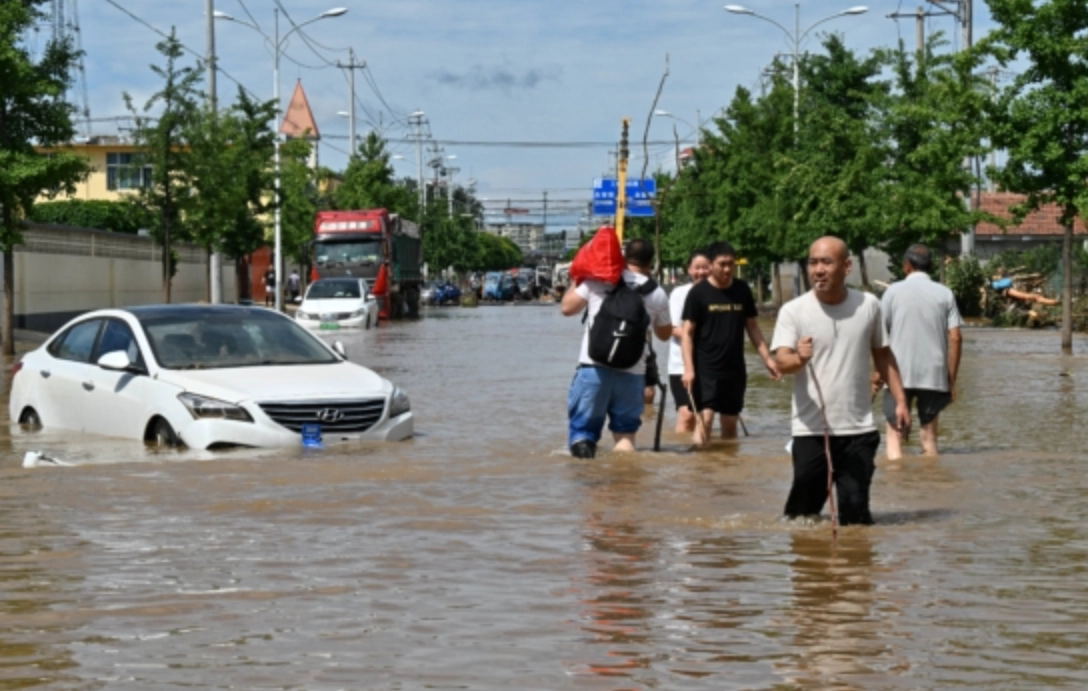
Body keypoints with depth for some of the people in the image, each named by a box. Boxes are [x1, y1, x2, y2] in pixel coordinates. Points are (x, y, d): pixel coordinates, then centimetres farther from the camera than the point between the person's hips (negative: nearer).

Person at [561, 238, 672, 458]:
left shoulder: (597, 280, 2)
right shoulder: (657, 293, 6)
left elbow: (567, 307, 9)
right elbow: (664, 334, 19)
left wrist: (576, 283, 24)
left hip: (594, 368, -1)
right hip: (632, 372, 1)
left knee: (583, 429, 4)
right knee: (625, 433, 13)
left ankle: (583, 455, -24)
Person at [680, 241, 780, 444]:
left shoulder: (742, 291, 6)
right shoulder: (698, 293, -6)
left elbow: (752, 327, 13)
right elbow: (687, 333, -6)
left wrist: (767, 358, 5)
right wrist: (689, 368, -15)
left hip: (735, 369, 4)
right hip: (705, 369, -4)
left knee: (730, 423, 10)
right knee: (705, 418, -15)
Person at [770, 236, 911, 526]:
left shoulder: (869, 306, 4)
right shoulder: (793, 311, -5)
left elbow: (883, 355, 15)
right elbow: (782, 361, -17)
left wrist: (900, 400, 9)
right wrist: (798, 358, -40)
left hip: (859, 429, 2)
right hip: (810, 430, -2)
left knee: (856, 511, 3)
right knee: (804, 508, 0)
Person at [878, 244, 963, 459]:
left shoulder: (894, 291, 2)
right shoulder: (944, 294, 5)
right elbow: (955, 338, 0)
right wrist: (951, 379, 5)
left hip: (899, 375, -2)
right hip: (934, 376, 2)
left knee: (895, 435, 2)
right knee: (929, 437, 11)